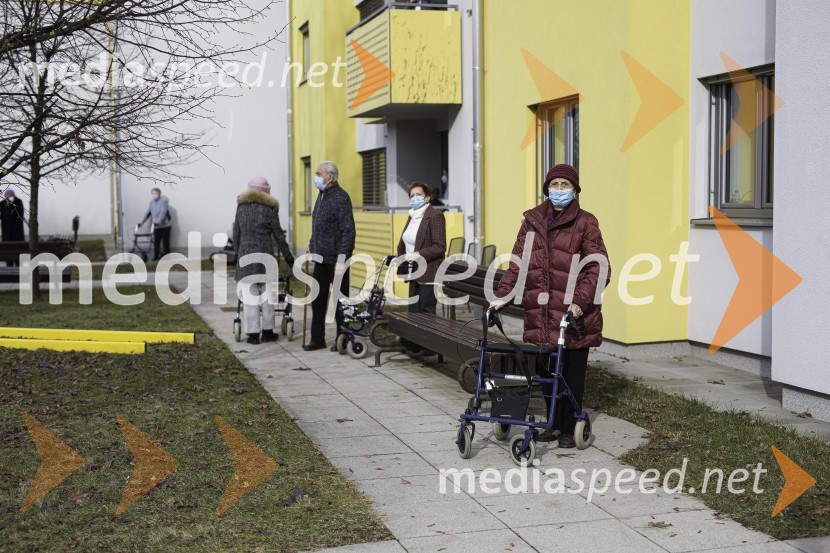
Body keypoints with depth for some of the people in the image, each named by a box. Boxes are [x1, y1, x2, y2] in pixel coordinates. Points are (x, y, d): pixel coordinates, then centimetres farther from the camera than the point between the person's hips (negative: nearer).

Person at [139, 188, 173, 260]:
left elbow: (163, 211, -20)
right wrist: (141, 222, 6)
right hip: (157, 226, 5)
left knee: (166, 241, -1)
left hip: (165, 224, -5)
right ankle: (156, 256, 6)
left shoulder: (164, 200, -9)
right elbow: (147, 213, 12)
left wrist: (159, 221, -31)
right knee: (156, 241, -1)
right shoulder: (152, 202, 10)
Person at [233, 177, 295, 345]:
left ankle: (253, 333, 1)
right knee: (267, 293, 7)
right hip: (264, 253, -2)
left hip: (245, 253, 2)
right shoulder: (270, 208, 0)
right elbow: (278, 235, 2)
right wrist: (288, 256, 10)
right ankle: (267, 331, 11)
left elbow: (236, 232, 11)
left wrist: (237, 252, 22)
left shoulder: (241, 206, 8)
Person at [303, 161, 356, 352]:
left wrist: (341, 259, -22)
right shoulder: (322, 195, 12)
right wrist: (312, 245, 16)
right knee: (318, 300, 12)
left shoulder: (341, 197, -15)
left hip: (335, 258, -8)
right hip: (321, 257, 9)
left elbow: (348, 231, -19)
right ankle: (317, 339, 21)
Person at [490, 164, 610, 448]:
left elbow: (599, 269, -7)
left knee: (573, 374, 5)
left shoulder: (585, 223, -2)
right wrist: (503, 295, -3)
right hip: (541, 315, 4)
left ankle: (569, 429, 18)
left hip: (574, 315, -3)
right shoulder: (533, 220, 10)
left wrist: (581, 302, -19)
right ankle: (554, 423, 27)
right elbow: (517, 263, 8)